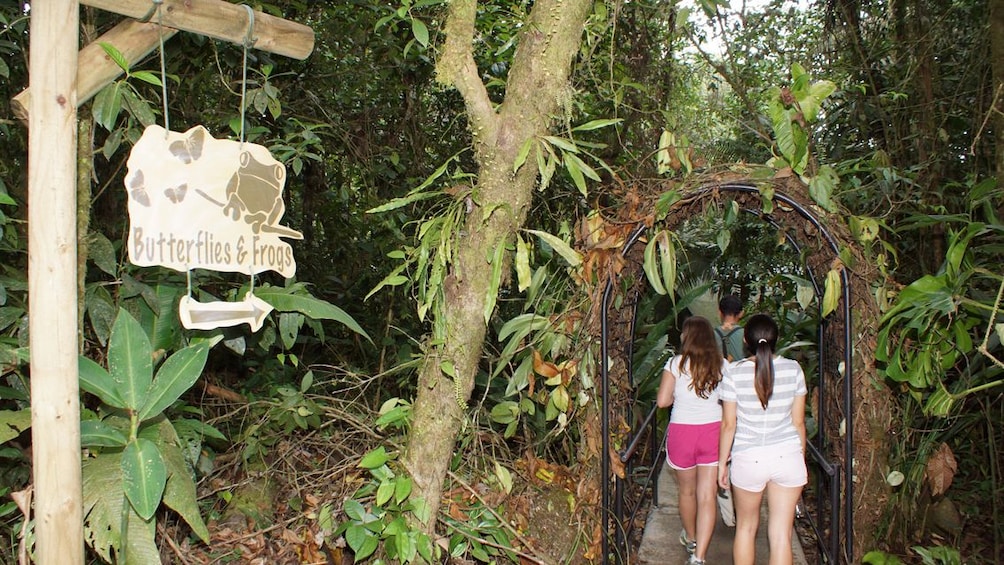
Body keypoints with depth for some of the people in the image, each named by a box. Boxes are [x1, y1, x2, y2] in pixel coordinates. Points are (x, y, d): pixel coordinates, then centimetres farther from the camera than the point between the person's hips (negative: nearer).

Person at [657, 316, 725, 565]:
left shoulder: (676, 363, -8)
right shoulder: (721, 364, -1)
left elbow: (662, 400, -10)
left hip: (682, 432, -1)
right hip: (713, 430, 1)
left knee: (687, 491, 20)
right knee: (707, 496, 1)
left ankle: (690, 539, 42)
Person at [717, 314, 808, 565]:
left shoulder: (734, 371, -8)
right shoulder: (793, 369, -2)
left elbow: (729, 425, -5)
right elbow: (798, 422, 4)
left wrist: (722, 462, 8)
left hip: (748, 458, -1)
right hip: (787, 457, 1)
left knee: (746, 527, 19)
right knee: (781, 535, 6)